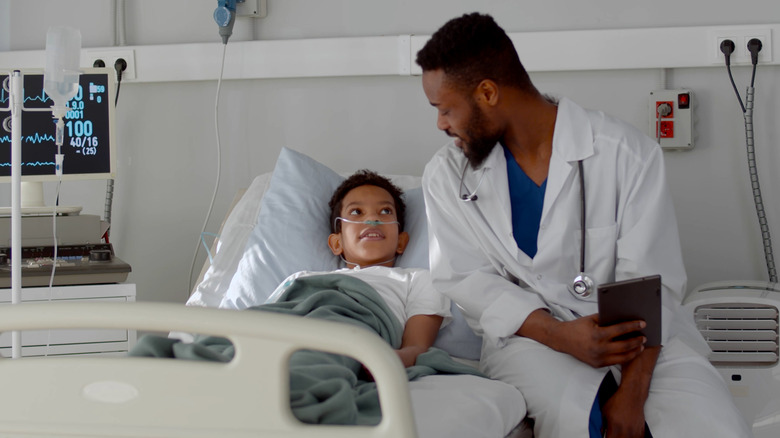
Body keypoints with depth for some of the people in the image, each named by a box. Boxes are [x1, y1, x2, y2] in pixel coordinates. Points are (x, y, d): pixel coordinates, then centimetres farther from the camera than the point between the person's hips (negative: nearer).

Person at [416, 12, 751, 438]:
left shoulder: (626, 152, -7)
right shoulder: (446, 176, 2)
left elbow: (650, 284, -11)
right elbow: (466, 281, -2)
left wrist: (631, 395, -23)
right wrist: (561, 335, -19)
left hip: (638, 336, 0)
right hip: (529, 335, 1)